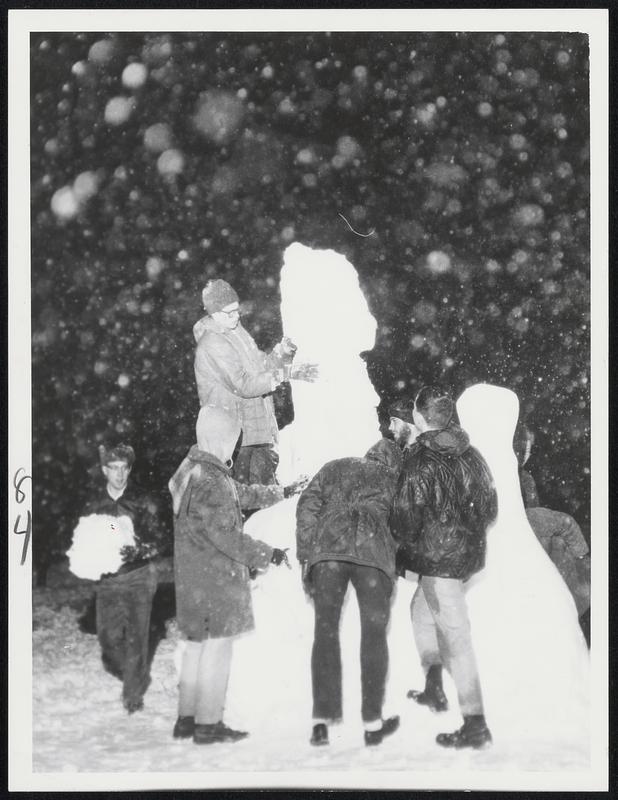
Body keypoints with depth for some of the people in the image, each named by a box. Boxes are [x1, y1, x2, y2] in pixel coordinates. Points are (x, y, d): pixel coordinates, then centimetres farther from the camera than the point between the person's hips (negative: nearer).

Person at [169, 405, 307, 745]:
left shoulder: (196, 470, 12)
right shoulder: (209, 481, -21)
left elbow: (243, 493, 26)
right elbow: (224, 535, -22)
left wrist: (282, 492, 33)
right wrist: (267, 554, -15)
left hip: (193, 574, 10)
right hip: (214, 576, -10)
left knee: (197, 642, 16)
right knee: (217, 644, -2)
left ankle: (187, 717, 24)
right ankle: (207, 724, 4)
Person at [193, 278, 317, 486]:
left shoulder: (237, 331, 9)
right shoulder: (212, 345, -20)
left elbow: (261, 366, 13)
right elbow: (245, 385, -25)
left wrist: (282, 351, -7)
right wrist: (287, 373, -28)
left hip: (259, 429, 9)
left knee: (267, 484, 15)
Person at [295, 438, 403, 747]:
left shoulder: (334, 468, 27)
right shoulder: (392, 479, 26)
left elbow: (307, 507, 15)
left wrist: (305, 555, 12)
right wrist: (397, 560, 32)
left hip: (327, 548, 1)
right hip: (373, 551, -1)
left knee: (325, 631, 7)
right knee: (374, 633, 9)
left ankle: (321, 721, 2)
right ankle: (373, 724, 12)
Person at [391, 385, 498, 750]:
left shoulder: (419, 461, -18)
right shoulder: (471, 454, 4)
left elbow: (407, 514, -17)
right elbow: (490, 504, 11)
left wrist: (408, 543, 3)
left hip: (438, 556, -8)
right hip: (469, 551, 8)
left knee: (455, 638, -4)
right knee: (422, 609, 27)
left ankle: (476, 726, 0)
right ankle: (434, 690, 35)